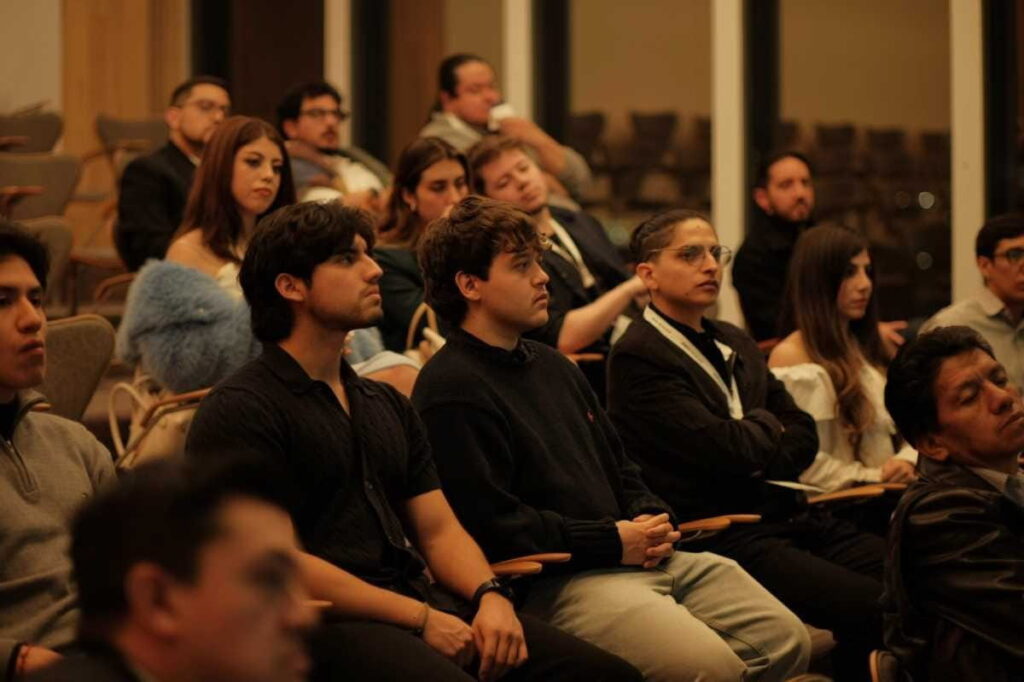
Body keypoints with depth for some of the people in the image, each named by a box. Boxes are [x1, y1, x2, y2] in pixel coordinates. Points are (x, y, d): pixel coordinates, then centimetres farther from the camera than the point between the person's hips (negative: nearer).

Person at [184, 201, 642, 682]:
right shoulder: (240, 409, -3)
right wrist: (419, 619, -13)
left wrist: (489, 595, -3)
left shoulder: (388, 406, 23)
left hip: (424, 602, 7)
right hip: (326, 625, -7)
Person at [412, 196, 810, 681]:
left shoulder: (552, 366, 22)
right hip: (558, 581, -10)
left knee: (786, 640, 0)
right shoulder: (450, 391, -9)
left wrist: (651, 519, 6)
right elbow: (490, 523, -18)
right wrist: (612, 541, -13)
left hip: (643, 558, 10)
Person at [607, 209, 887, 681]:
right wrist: (766, 425, 4)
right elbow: (724, 448, -18)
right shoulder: (638, 358, -9)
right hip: (729, 538, -8)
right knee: (874, 606, -25)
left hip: (792, 516, 8)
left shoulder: (735, 342, 20)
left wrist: (756, 457, -5)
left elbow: (803, 436, 16)